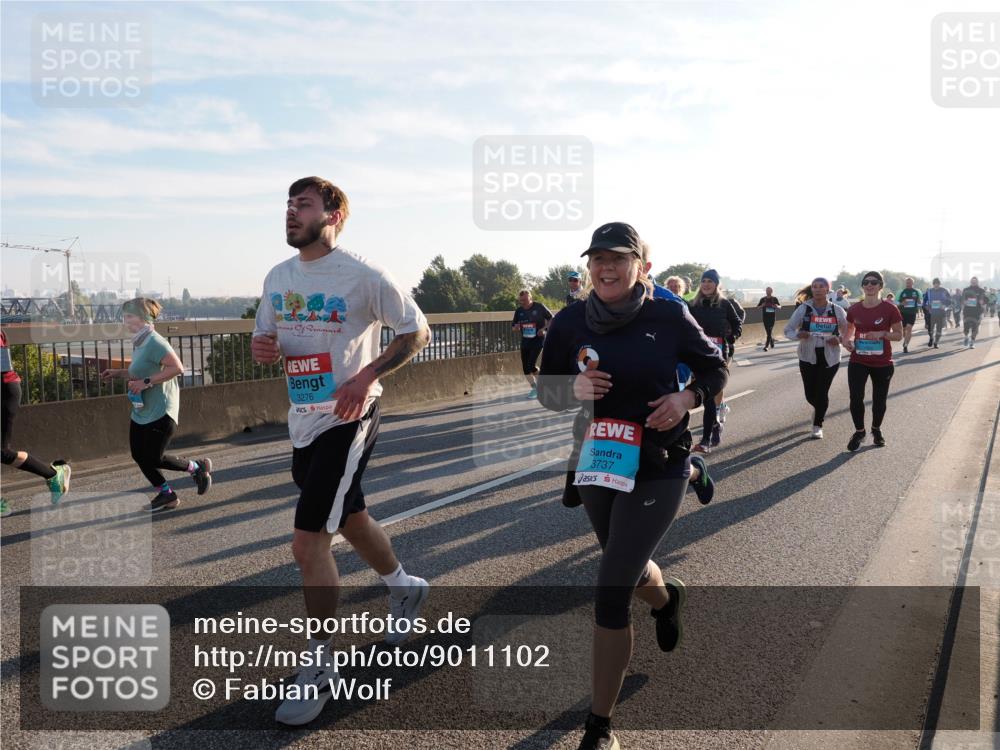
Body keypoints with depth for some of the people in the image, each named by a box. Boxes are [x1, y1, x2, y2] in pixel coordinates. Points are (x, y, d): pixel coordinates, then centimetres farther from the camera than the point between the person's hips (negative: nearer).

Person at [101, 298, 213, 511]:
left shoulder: (154, 342, -17)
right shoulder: (139, 343, 12)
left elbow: (177, 368, -28)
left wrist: (146, 382, -26)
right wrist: (118, 373, 15)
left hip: (160, 412, -9)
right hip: (141, 412, 9)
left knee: (154, 458, -5)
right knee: (139, 455, 8)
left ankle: (197, 467, 16)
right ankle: (166, 494, 22)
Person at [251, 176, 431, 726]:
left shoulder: (363, 276, -14)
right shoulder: (278, 277, 7)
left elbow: (416, 331, -8)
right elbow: (267, 340, 16)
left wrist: (367, 376, -20)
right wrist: (261, 348, -9)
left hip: (346, 421, -7)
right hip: (301, 419, 7)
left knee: (308, 542, -10)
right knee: (349, 520, 22)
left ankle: (320, 667, 8)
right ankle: (404, 588, 48)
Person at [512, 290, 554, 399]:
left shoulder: (539, 307, -10)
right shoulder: (519, 311, 2)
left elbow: (551, 319, -1)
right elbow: (513, 327, 10)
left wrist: (543, 328, -16)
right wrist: (516, 327, -14)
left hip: (538, 339, -5)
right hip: (525, 341, 5)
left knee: (531, 365, -15)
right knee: (525, 368, 5)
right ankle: (535, 388, 24)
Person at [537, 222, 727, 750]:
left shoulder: (669, 316, -10)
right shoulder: (570, 322, -5)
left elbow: (715, 369, 4)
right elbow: (545, 391, 3)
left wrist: (687, 397, -16)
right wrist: (574, 388, -19)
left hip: (657, 471, -4)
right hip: (596, 465, 4)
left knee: (610, 593, -9)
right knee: (628, 570, 25)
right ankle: (667, 598, 65)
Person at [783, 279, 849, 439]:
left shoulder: (837, 310, -2)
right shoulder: (803, 309, -4)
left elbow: (847, 332, 7)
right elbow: (788, 330, -1)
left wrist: (839, 339, -15)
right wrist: (798, 335, -23)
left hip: (830, 358, -1)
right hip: (808, 357, 1)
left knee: (822, 392, -1)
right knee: (810, 394, 6)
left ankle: (818, 425, 21)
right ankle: (819, 409, 42)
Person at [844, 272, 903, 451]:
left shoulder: (890, 309, -8)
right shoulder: (854, 309, 0)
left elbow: (899, 335, -4)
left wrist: (882, 333, -22)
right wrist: (847, 340, -6)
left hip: (883, 363, -1)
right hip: (858, 362, 1)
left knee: (879, 399, 12)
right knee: (856, 398, -7)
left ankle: (876, 429, 36)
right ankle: (859, 431, 14)